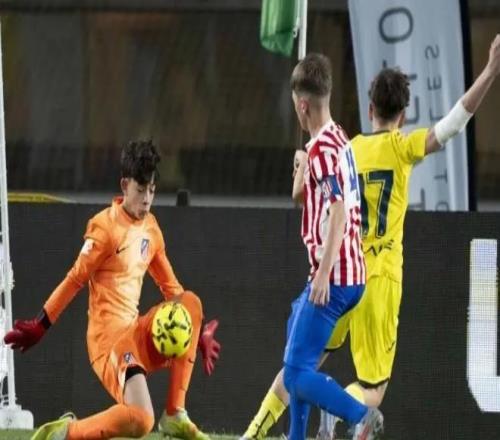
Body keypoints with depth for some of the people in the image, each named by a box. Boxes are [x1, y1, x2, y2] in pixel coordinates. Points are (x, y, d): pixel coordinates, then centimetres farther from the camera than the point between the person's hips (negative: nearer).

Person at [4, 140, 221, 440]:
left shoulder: (151, 228, 13)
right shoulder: (105, 227, -11)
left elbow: (171, 288, 22)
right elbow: (75, 280, -6)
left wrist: (198, 334, 18)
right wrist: (40, 326, -5)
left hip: (138, 334, 9)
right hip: (107, 337, -9)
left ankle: (175, 415, -5)